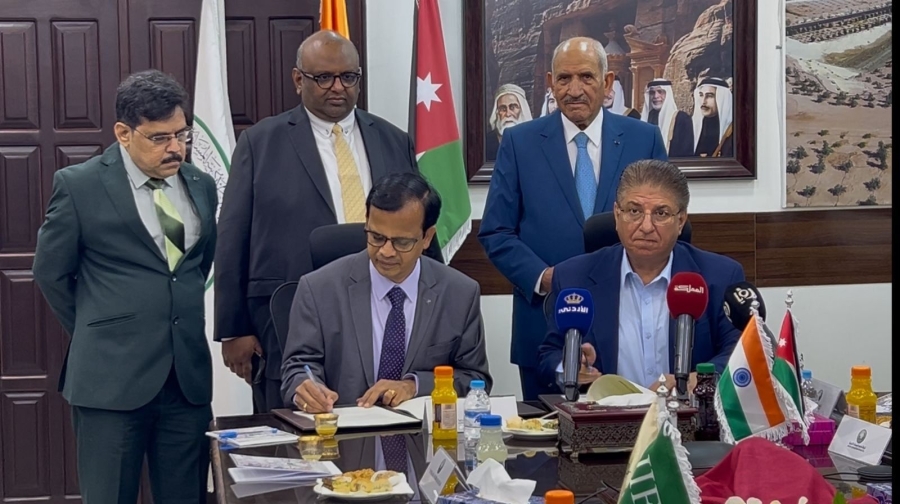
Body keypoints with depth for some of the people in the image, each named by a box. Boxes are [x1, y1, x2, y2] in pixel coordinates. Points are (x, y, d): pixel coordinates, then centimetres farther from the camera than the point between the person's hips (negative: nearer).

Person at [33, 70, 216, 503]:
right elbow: (51, 273, 4)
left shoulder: (201, 186, 10)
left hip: (189, 375, 4)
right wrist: (96, 334, 9)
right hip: (112, 377, -4)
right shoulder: (78, 185, -4)